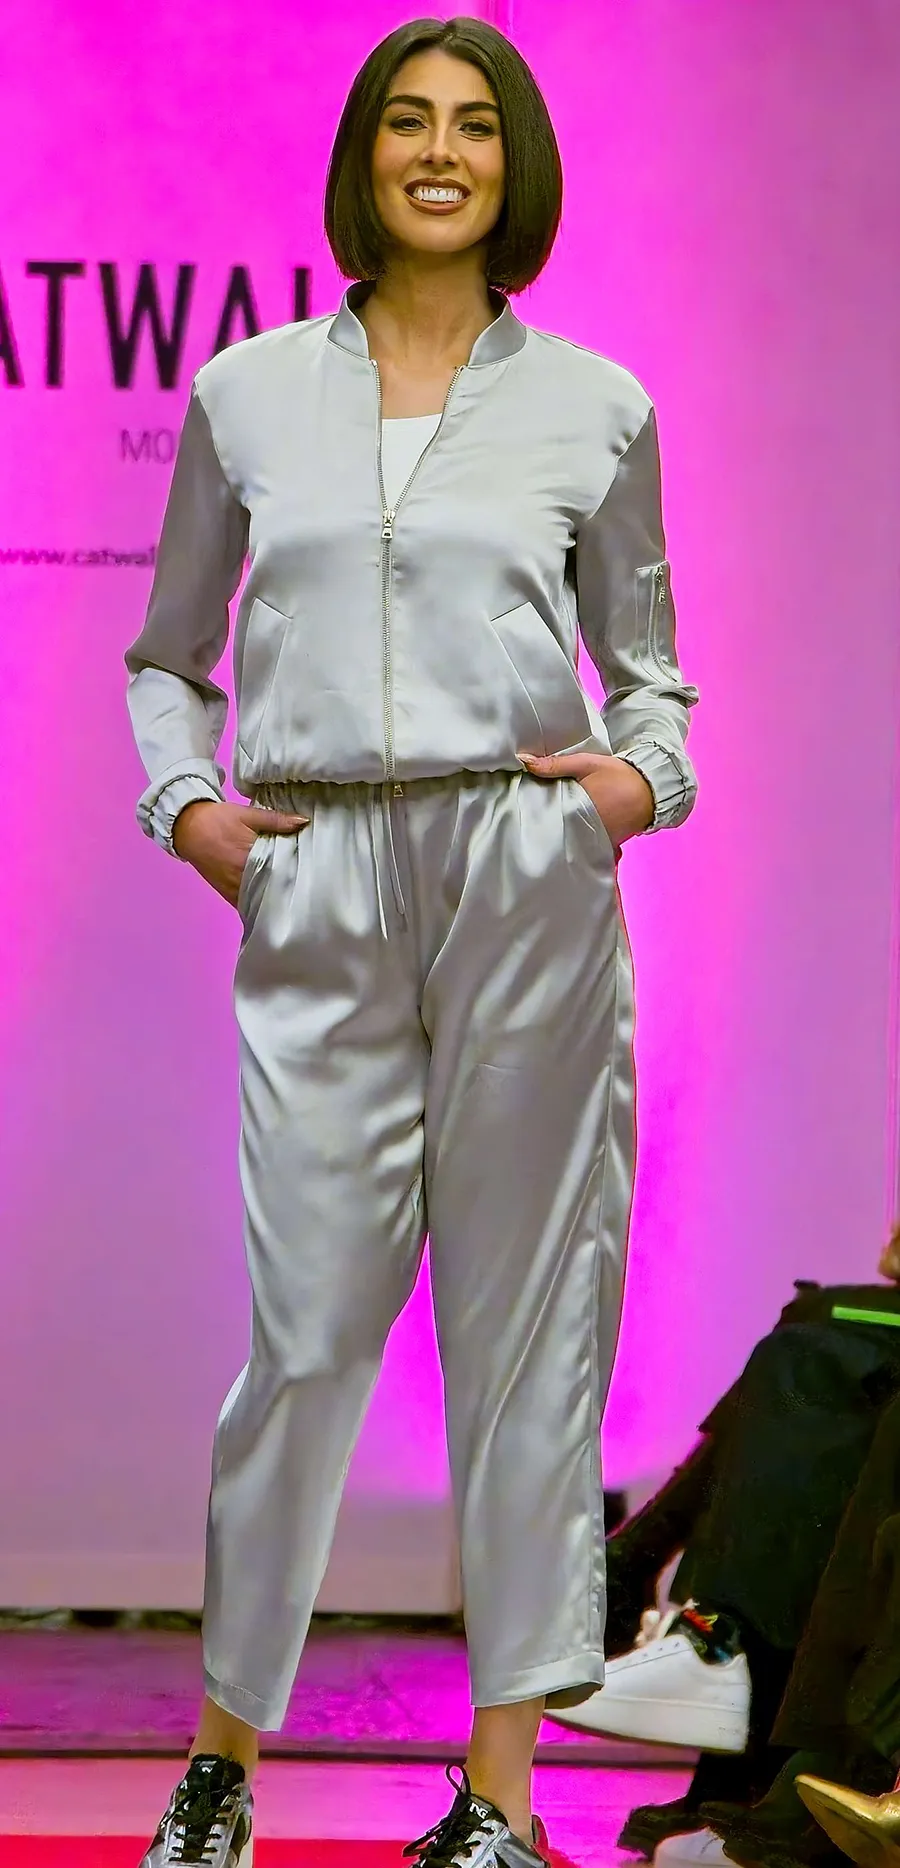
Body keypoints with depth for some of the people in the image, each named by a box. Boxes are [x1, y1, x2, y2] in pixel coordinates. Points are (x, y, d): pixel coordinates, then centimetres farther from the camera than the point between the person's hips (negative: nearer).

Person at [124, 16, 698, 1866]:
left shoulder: (596, 408, 8)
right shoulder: (247, 395, 10)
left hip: (528, 880, 0)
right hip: (320, 895, 0)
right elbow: (167, 654, 18)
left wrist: (646, 777, -4)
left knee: (527, 1315, 2)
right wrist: (185, 803, 1)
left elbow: (649, 666, 16)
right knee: (306, 1322, 0)